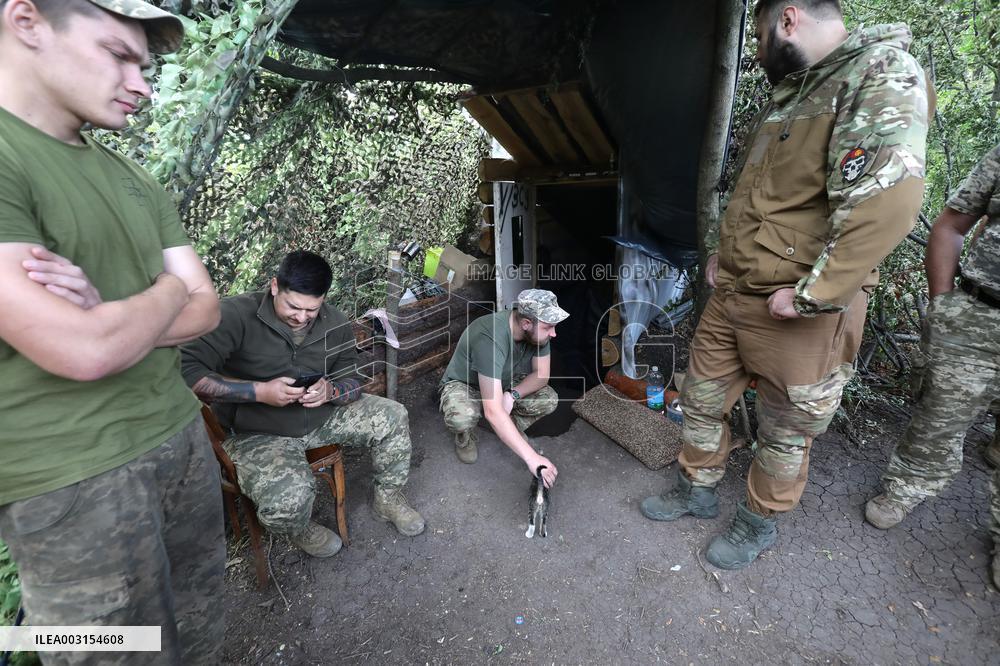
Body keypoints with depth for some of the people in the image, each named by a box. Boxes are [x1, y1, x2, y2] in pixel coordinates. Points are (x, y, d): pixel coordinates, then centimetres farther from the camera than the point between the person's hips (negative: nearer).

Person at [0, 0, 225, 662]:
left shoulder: (137, 181, 9)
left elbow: (206, 310, 6)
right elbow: (85, 352, -24)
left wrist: (110, 320, -14)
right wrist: (168, 291, -4)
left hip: (181, 434, 6)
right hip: (74, 478, -6)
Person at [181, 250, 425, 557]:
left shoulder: (335, 323, -7)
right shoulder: (236, 314, -22)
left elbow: (351, 382, 1)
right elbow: (185, 371, -30)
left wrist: (330, 391, -22)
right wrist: (259, 391, -33)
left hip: (321, 415, 5)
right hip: (258, 432, -4)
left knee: (393, 416, -7)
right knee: (287, 501, -31)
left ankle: (389, 499, 17)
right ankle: (302, 530, 10)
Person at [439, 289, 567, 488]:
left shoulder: (537, 331, -21)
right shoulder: (490, 338, -41)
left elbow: (541, 374, -11)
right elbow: (493, 411, -45)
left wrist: (513, 394, -31)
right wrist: (532, 458, -46)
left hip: (506, 383, 5)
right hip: (463, 384, -5)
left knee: (549, 400, -20)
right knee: (461, 417, -37)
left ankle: (513, 427, 10)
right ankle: (465, 437, 0)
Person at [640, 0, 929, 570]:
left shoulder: (884, 74, -13)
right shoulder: (790, 92, 16)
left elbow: (887, 199, -25)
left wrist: (809, 297, -23)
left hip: (799, 314, -8)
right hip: (731, 295, 8)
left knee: (786, 431, 11)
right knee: (702, 399, 16)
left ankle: (760, 523, 33)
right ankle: (698, 491, 37)